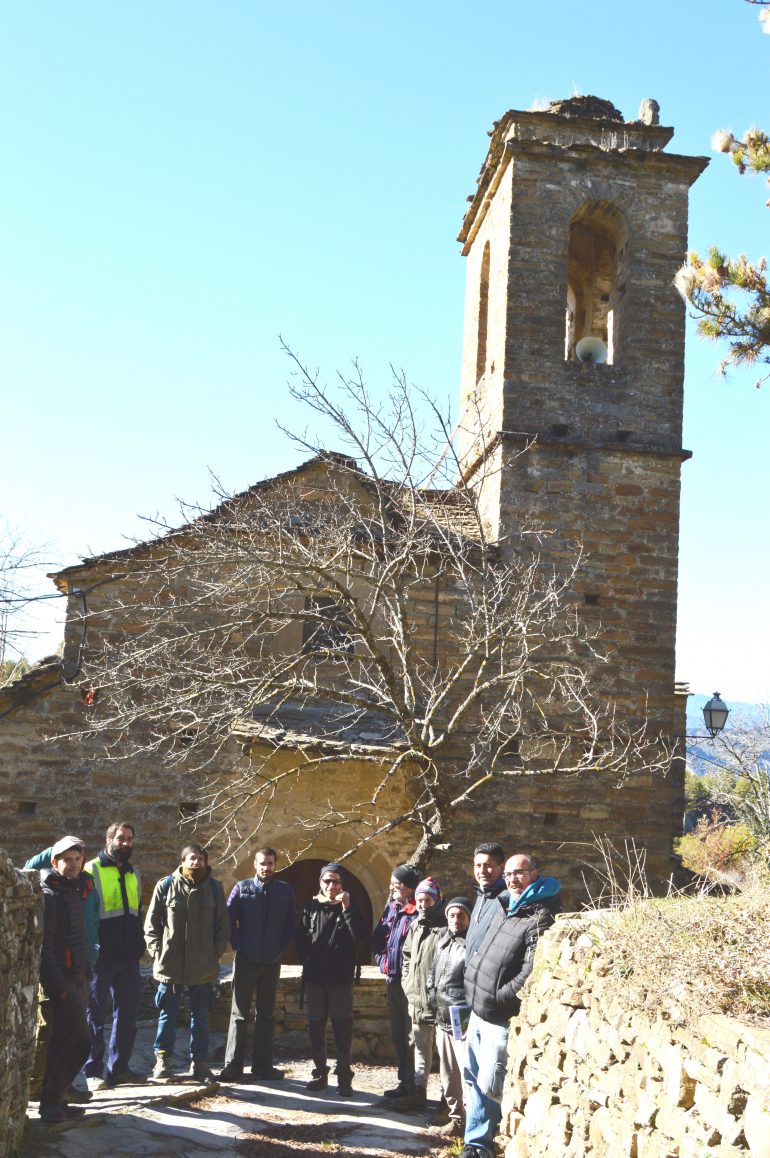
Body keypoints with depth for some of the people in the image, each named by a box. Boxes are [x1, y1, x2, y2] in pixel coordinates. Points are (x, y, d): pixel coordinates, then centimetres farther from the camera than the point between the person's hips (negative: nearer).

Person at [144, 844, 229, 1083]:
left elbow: (223, 926, 8)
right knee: (167, 1014, 7)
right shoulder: (165, 886, -3)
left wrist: (216, 952, -1)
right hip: (170, 963, -2)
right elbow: (151, 923, 2)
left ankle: (199, 1062, 19)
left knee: (200, 1015, 10)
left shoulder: (214, 888, 3)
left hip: (203, 965, 2)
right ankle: (162, 1059, 19)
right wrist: (157, 952, -5)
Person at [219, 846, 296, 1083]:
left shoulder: (285, 890, 4)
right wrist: (237, 944, -6)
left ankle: (262, 1066, 14)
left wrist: (282, 946, 0)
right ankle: (232, 1066, 3)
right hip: (246, 960, -2)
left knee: (266, 1015, 8)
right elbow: (228, 917, 0)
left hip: (272, 961, 2)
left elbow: (292, 921, 9)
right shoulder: (242, 888, 0)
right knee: (239, 1014, 0)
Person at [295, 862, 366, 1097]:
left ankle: (344, 1077, 4)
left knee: (342, 1027, -2)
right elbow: (300, 938, 10)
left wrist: (347, 908, -20)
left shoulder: (349, 907, 0)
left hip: (341, 978, -2)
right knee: (315, 1026, 8)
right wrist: (306, 961, 1)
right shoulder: (311, 907, 5)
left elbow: (360, 936, -14)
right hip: (314, 976, 2)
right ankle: (320, 1073, 19)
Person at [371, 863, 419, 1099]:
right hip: (393, 978, 9)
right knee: (397, 1032, 15)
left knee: (411, 1034, -4)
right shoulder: (391, 907, 11)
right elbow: (378, 937, 17)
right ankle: (405, 1080, 25)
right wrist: (383, 960, 6)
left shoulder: (418, 913, -14)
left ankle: (410, 1082, 2)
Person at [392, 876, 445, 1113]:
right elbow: (407, 957, 24)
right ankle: (418, 1092, 24)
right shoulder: (415, 927, 13)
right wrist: (408, 984, 14)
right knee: (420, 1047, 16)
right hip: (416, 1001, 8)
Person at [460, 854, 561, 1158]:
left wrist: (496, 998, -18)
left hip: (501, 1019, -9)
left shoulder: (541, 919, -17)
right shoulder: (503, 909, 12)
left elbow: (530, 974, -23)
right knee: (473, 1078, 14)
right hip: (478, 1012, 9)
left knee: (488, 1085, -5)